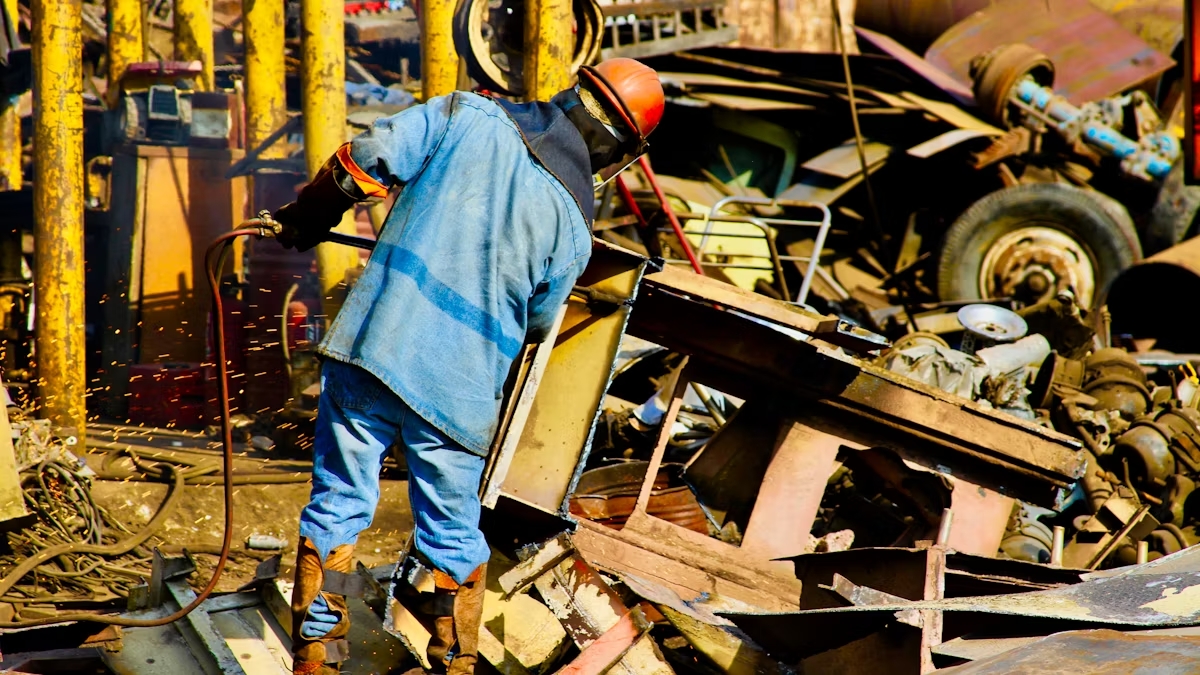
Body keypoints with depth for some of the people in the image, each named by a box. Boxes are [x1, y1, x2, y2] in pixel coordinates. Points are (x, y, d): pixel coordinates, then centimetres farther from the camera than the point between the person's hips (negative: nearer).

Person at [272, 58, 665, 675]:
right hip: (459, 388, -1)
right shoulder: (572, 224, -1)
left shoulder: (468, 115, -2)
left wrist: (309, 217, 12)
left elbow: (364, 161, -5)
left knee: (338, 507, 13)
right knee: (451, 533, 15)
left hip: (372, 347, 1)